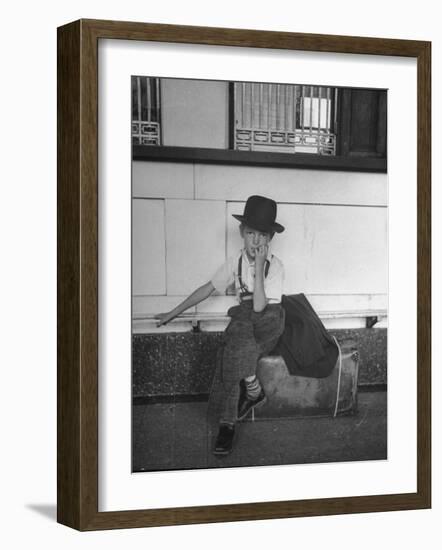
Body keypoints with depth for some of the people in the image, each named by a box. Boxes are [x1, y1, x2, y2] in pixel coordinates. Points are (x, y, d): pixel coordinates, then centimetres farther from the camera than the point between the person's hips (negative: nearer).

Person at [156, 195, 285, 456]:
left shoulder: (275, 265, -8)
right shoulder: (236, 262, 5)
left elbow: (259, 306, -19)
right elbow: (209, 288, 14)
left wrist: (259, 267, -22)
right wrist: (174, 313, 16)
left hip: (268, 320, -3)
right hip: (244, 321, 3)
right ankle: (254, 391, -17)